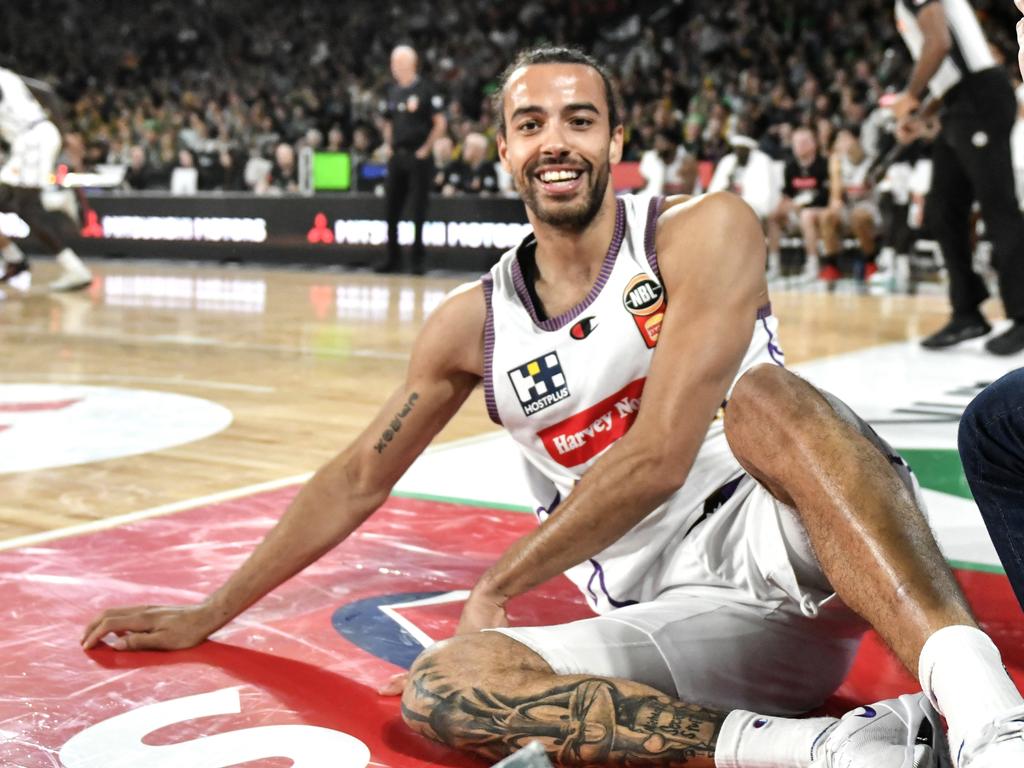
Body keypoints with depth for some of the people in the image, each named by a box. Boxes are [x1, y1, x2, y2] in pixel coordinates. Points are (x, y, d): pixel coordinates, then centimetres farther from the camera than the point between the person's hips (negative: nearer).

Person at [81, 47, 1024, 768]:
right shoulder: (474, 322, 10)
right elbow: (356, 481, 19)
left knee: (762, 397, -33)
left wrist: (500, 583, -6)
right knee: (441, 688, -24)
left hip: (785, 545, -3)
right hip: (676, 623, 4)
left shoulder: (704, 233, -4)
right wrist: (207, 615, 22)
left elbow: (660, 455, -15)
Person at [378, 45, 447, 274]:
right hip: (397, 158, 6)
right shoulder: (392, 92, 12)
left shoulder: (425, 90, -6)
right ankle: (393, 258, 14)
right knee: (392, 210, 5)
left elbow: (440, 123, -8)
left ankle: (417, 260, 5)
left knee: (418, 211, -1)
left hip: (418, 157, -6)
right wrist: (390, 146, 12)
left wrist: (426, 149, -10)